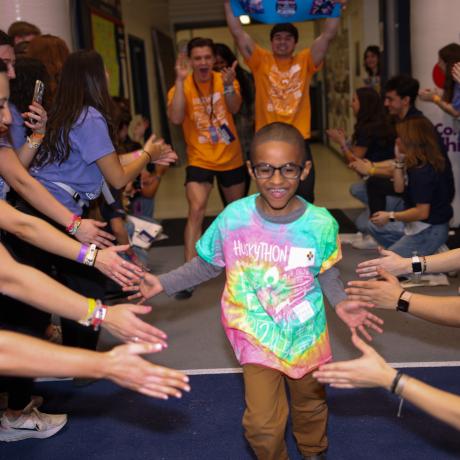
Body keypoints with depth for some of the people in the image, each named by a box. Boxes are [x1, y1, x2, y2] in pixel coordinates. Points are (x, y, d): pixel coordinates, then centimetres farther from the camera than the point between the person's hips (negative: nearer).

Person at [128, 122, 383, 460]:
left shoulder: (320, 224, -19)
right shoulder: (233, 218, -19)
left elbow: (327, 272, -2)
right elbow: (208, 265, -3)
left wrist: (340, 303, -20)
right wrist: (162, 283, -8)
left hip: (306, 333, 1)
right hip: (256, 335, -1)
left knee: (310, 403, 25)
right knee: (263, 423, -4)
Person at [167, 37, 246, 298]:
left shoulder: (225, 79, -5)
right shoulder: (182, 87, -10)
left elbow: (235, 108, -23)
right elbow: (176, 118, -29)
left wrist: (228, 86, -41)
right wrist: (180, 80, -34)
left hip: (231, 158, 3)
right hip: (200, 160, -3)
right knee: (196, 211, -20)